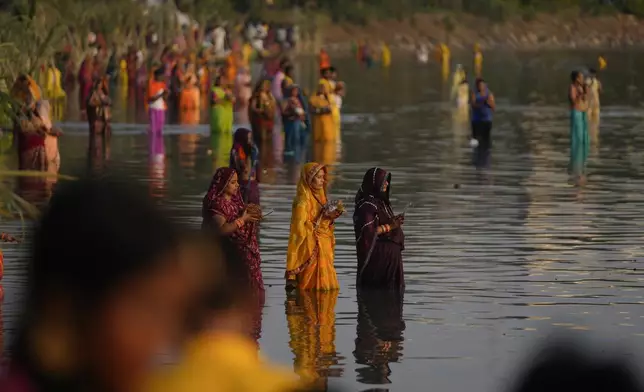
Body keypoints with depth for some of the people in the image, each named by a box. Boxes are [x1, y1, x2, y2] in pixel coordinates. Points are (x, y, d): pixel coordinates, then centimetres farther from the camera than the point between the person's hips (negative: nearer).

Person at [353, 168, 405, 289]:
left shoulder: (382, 201, 14)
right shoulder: (367, 204, -15)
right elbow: (367, 232, -22)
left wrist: (394, 221, 4)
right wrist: (388, 226, -16)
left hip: (390, 254, 10)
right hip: (377, 255, -10)